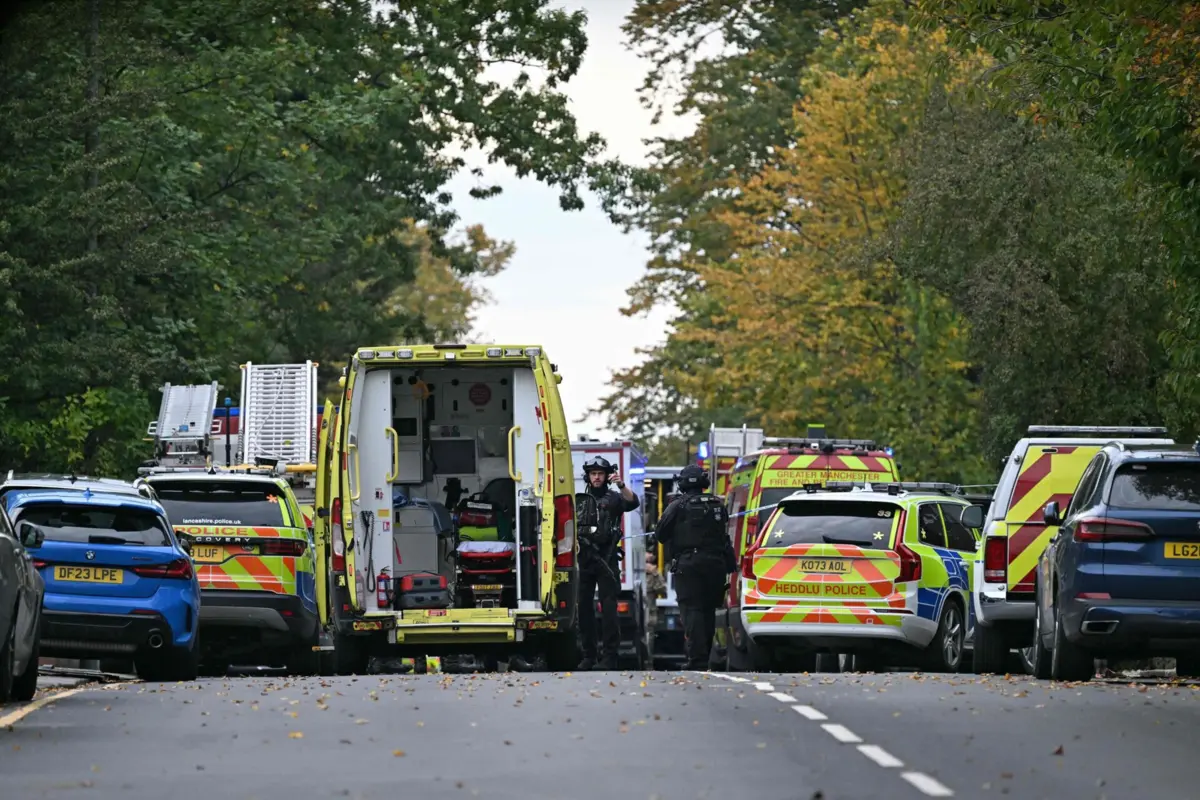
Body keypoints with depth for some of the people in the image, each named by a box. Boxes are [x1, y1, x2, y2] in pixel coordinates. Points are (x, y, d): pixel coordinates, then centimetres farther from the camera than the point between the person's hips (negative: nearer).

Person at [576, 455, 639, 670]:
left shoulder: (614, 498, 7)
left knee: (608, 607, -8)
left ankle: (609, 656, -10)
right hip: (585, 559, 4)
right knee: (584, 606, 4)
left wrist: (621, 486, -27)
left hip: (607, 559, -4)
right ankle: (588, 655, 10)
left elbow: (633, 502, -13)